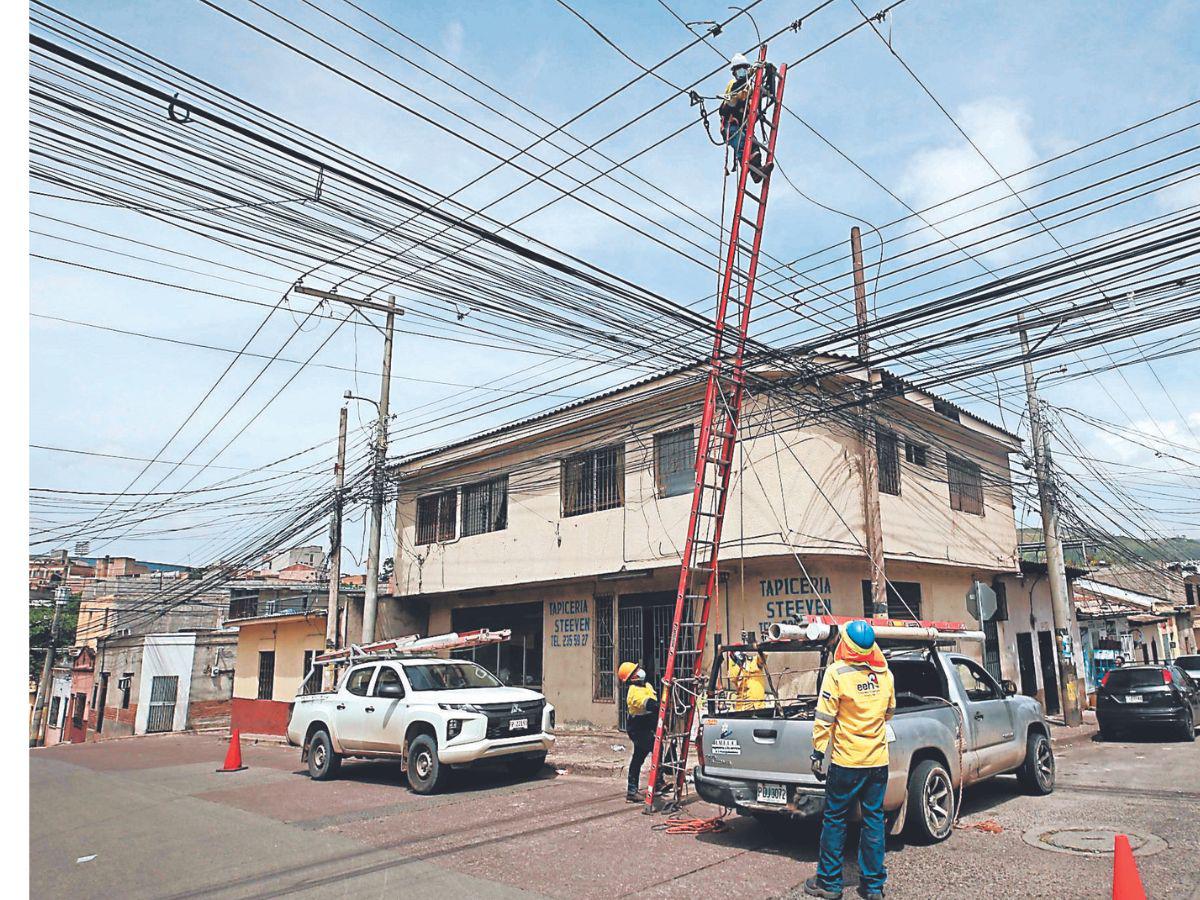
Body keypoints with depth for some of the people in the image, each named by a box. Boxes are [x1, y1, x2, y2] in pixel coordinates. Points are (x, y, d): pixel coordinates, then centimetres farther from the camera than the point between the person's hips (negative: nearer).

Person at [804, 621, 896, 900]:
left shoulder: (837, 673, -14)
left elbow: (824, 718, -13)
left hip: (846, 761, -5)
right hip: (879, 760, 5)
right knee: (874, 819, 12)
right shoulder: (885, 674, 2)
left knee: (834, 819, 6)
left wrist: (818, 753, -6)